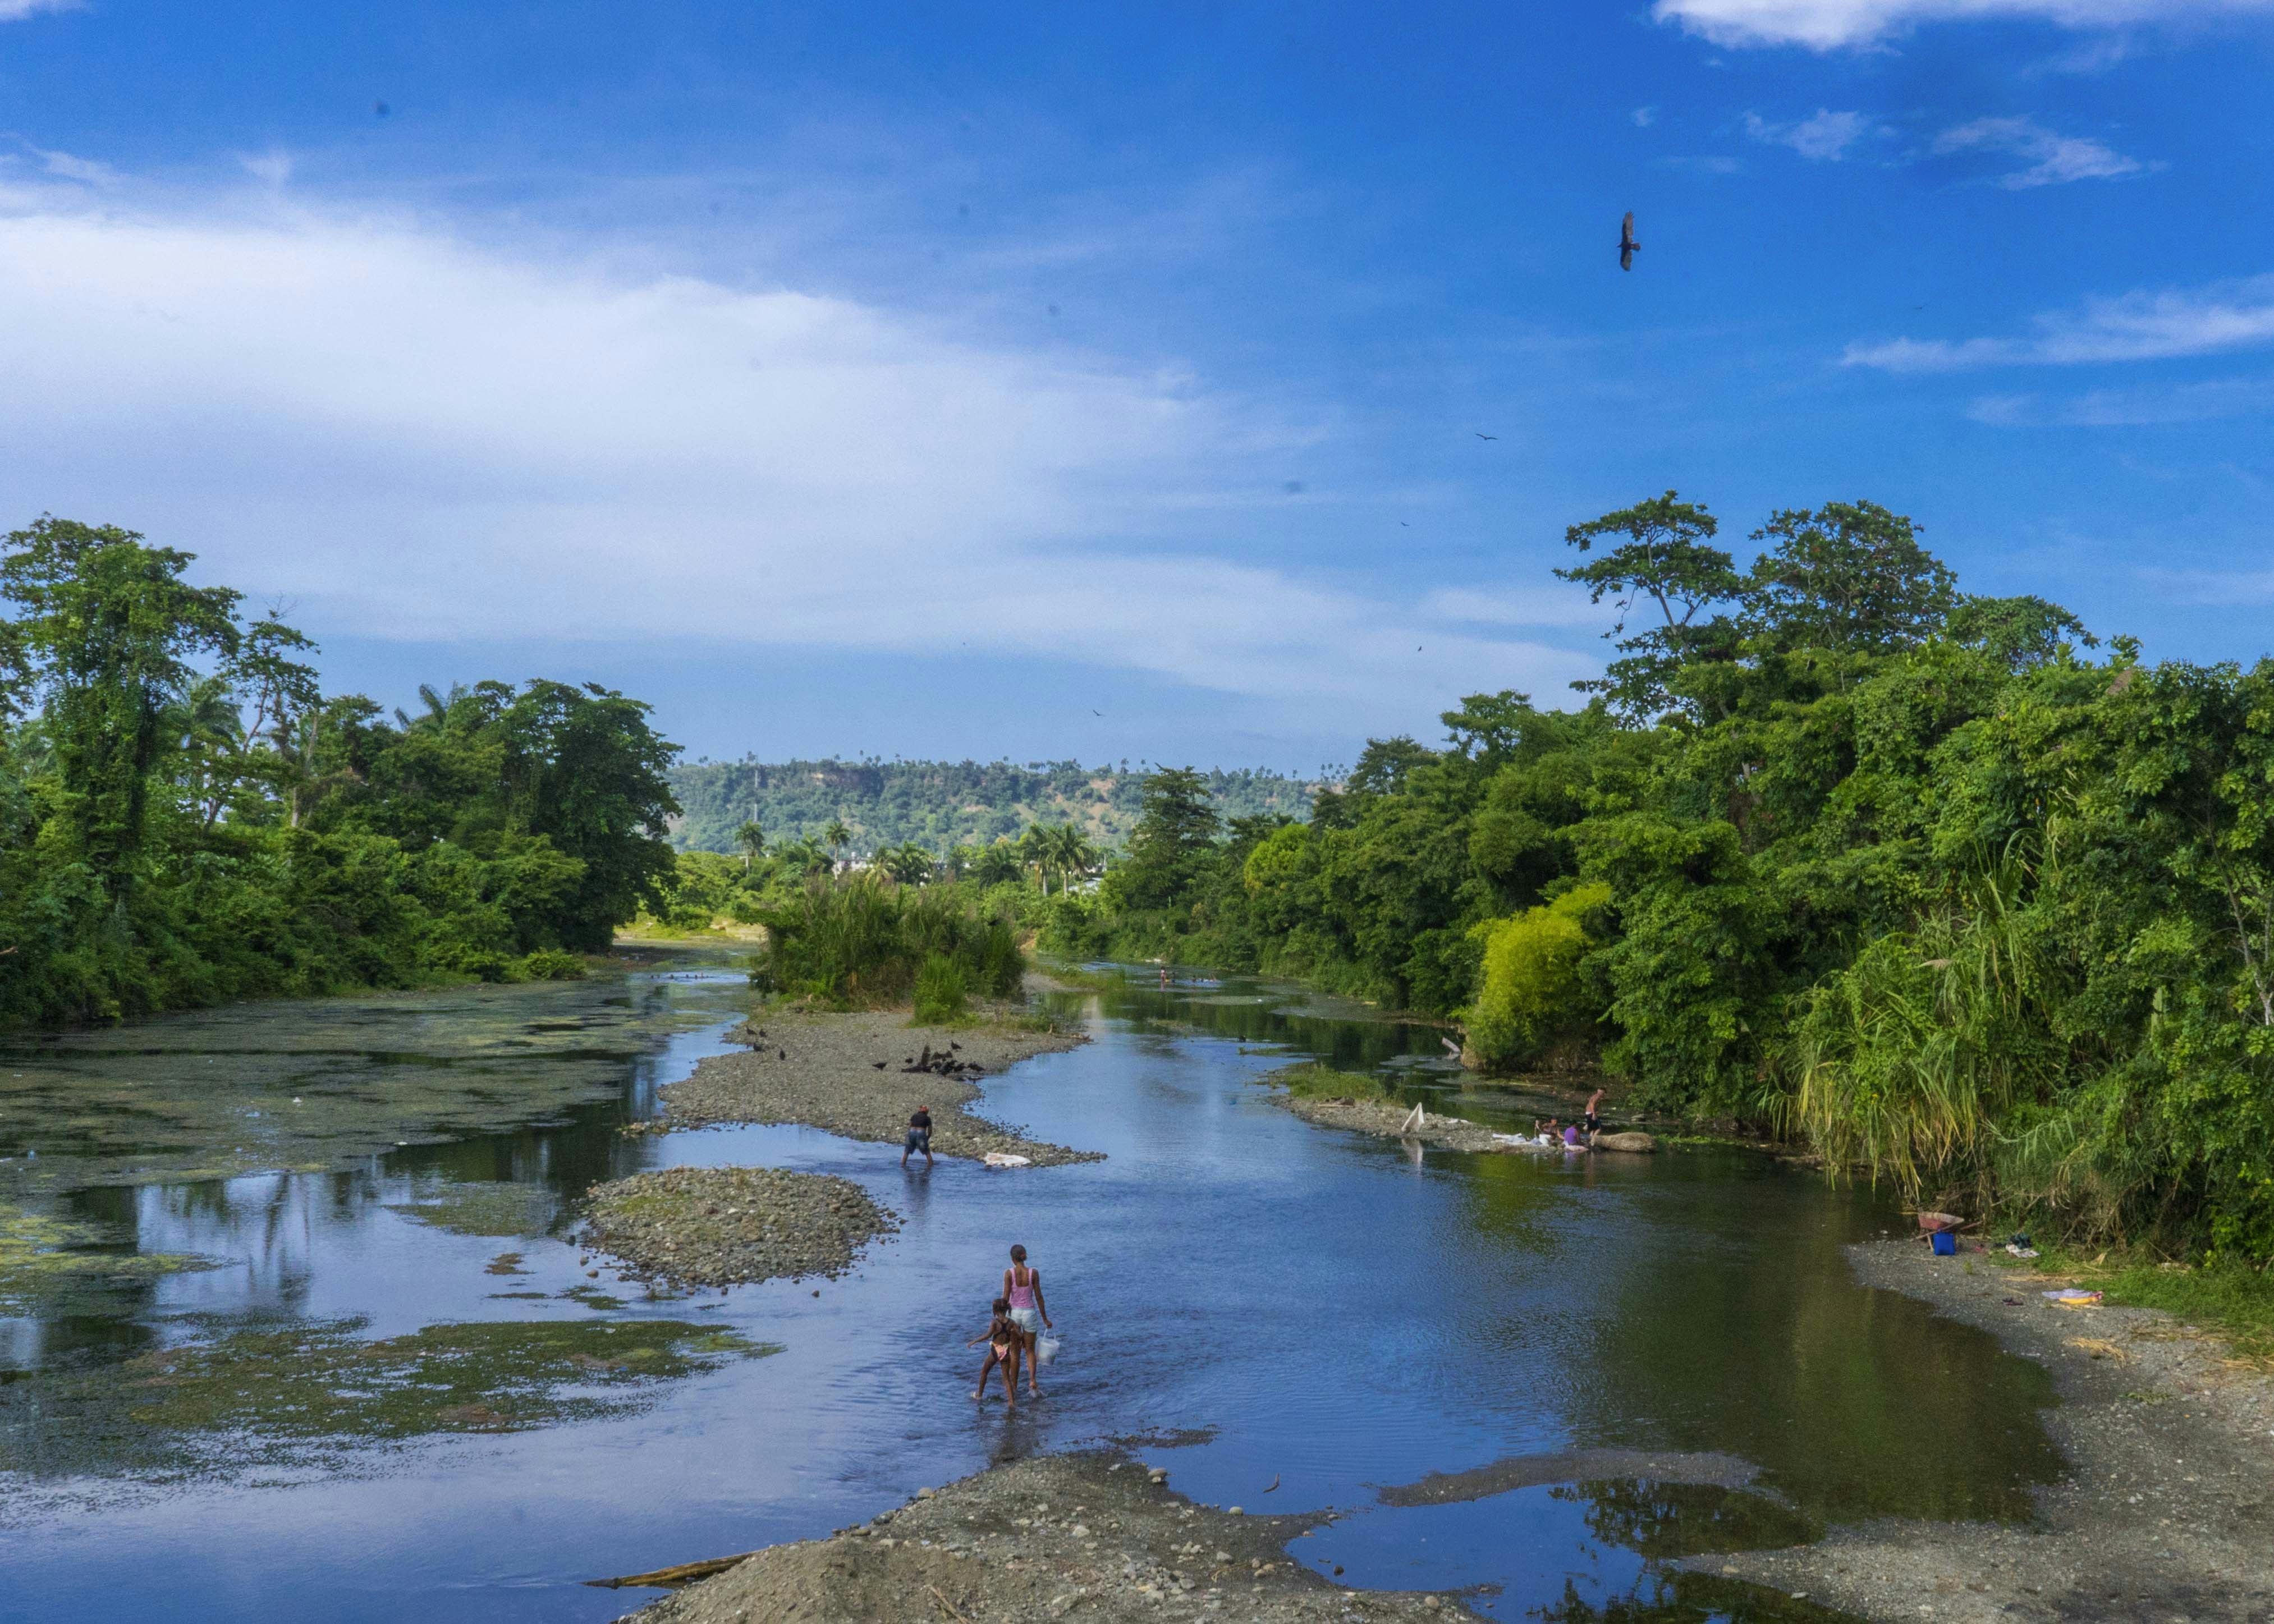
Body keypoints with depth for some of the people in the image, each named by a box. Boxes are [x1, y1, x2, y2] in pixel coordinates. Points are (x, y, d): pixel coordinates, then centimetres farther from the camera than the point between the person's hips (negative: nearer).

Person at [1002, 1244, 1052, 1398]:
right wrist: (1045, 1319, 7)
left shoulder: (1009, 1273, -11)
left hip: (1014, 1312, 0)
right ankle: (1032, 1384, -4)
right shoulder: (1033, 1273, -8)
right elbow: (1039, 1297, -3)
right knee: (1030, 1351, 12)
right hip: (1030, 1313, 0)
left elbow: (1006, 1297, -11)